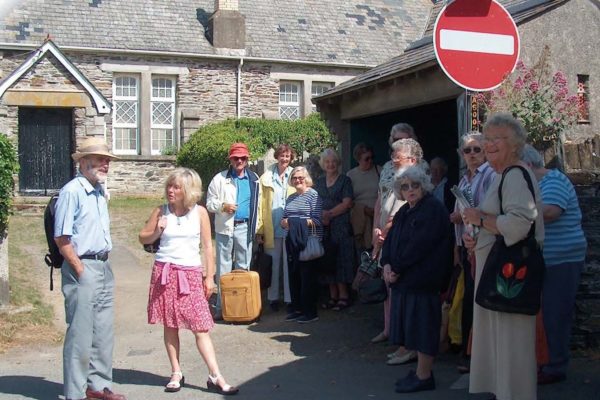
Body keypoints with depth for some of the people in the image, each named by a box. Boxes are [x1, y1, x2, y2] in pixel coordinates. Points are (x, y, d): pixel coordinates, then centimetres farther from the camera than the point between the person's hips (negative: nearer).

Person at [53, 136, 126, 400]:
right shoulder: (72, 192, -12)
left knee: (104, 331, 14)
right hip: (82, 269, -9)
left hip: (104, 267, 9)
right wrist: (80, 270, -14)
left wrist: (103, 264, 12)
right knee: (80, 333, -2)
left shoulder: (100, 192, 13)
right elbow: (61, 238, -15)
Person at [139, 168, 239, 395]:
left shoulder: (199, 212, 0)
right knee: (170, 325, 6)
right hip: (165, 272, 1)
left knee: (201, 327, -4)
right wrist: (157, 232, -10)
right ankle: (176, 374, 19)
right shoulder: (161, 212, 2)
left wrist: (209, 276, 1)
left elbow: (207, 246, 4)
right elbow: (143, 238, 11)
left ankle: (215, 377, 0)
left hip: (191, 273, -1)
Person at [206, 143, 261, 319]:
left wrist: (257, 224, 11)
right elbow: (210, 203, 2)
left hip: (245, 227, 3)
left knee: (243, 266, 8)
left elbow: (257, 203, 16)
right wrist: (223, 206, -17)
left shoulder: (254, 179, 11)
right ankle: (221, 305, 4)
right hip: (225, 227, -3)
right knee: (224, 267, 0)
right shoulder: (220, 178, 1)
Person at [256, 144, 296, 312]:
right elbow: (261, 204, 1)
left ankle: (290, 298, 10)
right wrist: (260, 230, -4)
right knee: (273, 265, 7)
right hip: (272, 229, 0)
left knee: (289, 265, 3)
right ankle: (273, 298, 16)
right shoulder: (266, 178, 4)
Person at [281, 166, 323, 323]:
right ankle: (296, 308, 19)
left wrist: (299, 223, -20)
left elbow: (317, 220, -12)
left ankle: (310, 312, 2)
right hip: (292, 242, 7)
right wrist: (284, 222, -1)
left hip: (308, 242, -7)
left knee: (308, 277, -4)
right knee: (294, 276, 9)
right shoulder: (290, 198, 18)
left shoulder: (313, 195, -4)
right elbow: (284, 218, 22)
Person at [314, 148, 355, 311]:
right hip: (323, 228, 5)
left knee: (341, 260, -5)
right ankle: (333, 296, 11)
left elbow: (347, 203, -8)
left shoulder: (345, 180, 2)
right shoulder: (319, 182, 15)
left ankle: (343, 296, 0)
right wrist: (321, 216, -9)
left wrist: (329, 214, -10)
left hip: (340, 226, -4)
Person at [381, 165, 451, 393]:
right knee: (413, 325, 12)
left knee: (422, 327, -3)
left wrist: (396, 268, -13)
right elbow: (390, 240, 12)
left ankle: (424, 376, 5)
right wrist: (386, 265, -6)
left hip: (422, 280, -8)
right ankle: (422, 371, 22)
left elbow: (419, 245, -18)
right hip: (404, 280, 8)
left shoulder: (433, 208, -10)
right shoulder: (404, 212, 17)